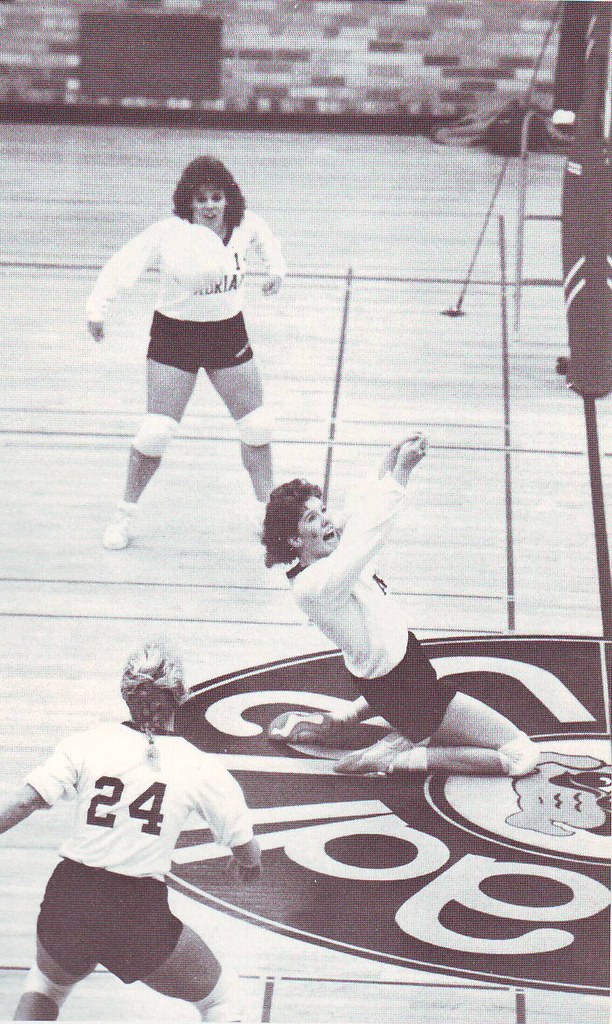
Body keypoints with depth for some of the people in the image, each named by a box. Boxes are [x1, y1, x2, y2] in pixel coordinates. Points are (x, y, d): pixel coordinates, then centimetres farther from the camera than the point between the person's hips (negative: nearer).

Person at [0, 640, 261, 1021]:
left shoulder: (86, 744, -2)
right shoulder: (200, 768, -4)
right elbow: (249, 860, 4)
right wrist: (245, 862, 28)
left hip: (67, 901, 2)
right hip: (141, 913, -2)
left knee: (45, 985, 35)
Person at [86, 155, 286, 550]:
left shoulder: (244, 224, -7)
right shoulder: (168, 233, -20)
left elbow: (264, 235, 18)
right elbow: (122, 267, -20)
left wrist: (276, 266, 15)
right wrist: (97, 307, -29)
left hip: (229, 331, 4)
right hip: (176, 334, -4)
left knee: (257, 425, 7)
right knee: (156, 431, -7)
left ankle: (266, 511, 26)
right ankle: (126, 514, 11)